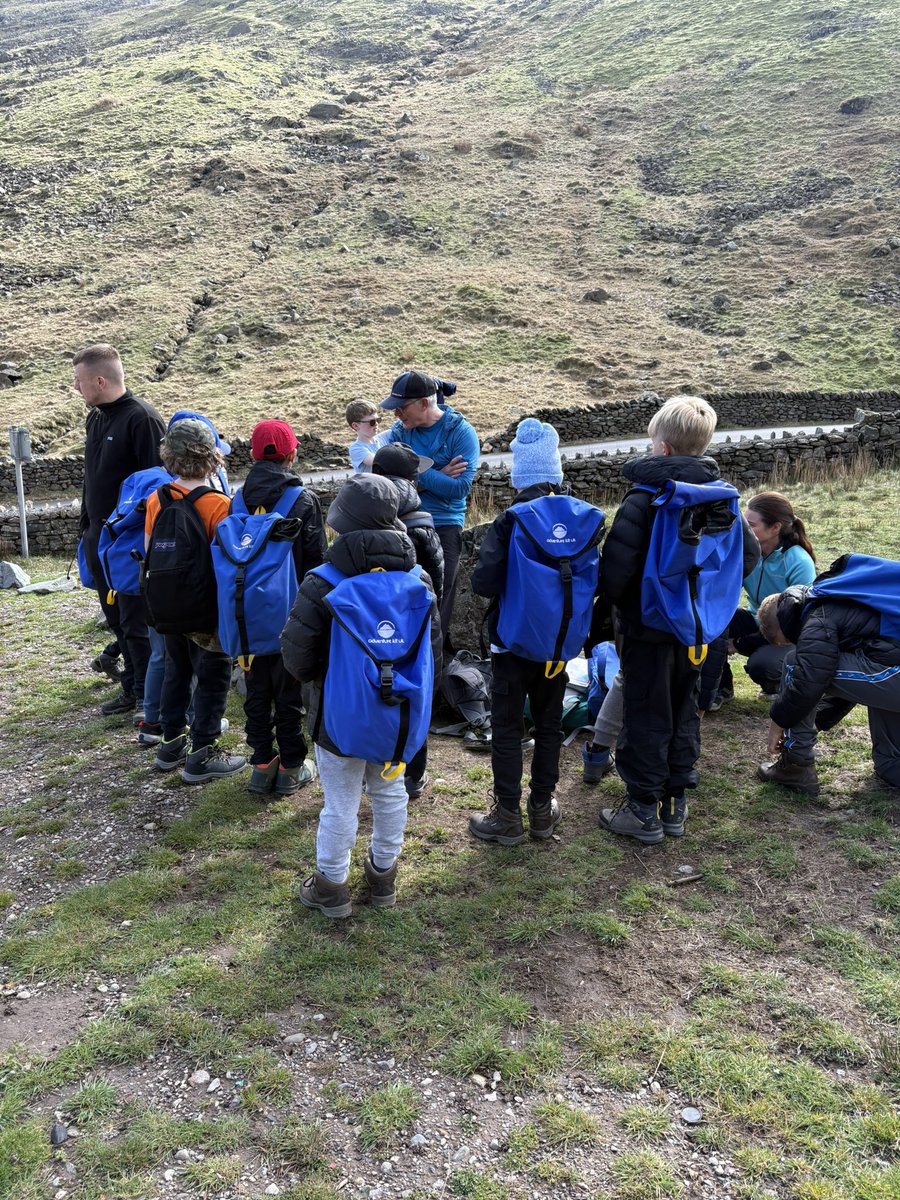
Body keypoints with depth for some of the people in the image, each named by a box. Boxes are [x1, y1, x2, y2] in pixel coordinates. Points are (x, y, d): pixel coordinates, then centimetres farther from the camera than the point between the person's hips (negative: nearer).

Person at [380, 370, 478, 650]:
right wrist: (437, 476, -18)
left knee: (439, 599, 4)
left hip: (444, 525, -3)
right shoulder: (399, 430, 2)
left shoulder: (460, 432, -9)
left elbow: (460, 486, -19)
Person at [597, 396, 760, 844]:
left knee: (645, 715, 4)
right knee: (683, 711, 17)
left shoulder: (644, 498, -19)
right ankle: (675, 804, 27)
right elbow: (749, 554, 5)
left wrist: (614, 599, -3)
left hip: (647, 624, -6)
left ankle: (644, 811, 12)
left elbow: (615, 566, -23)